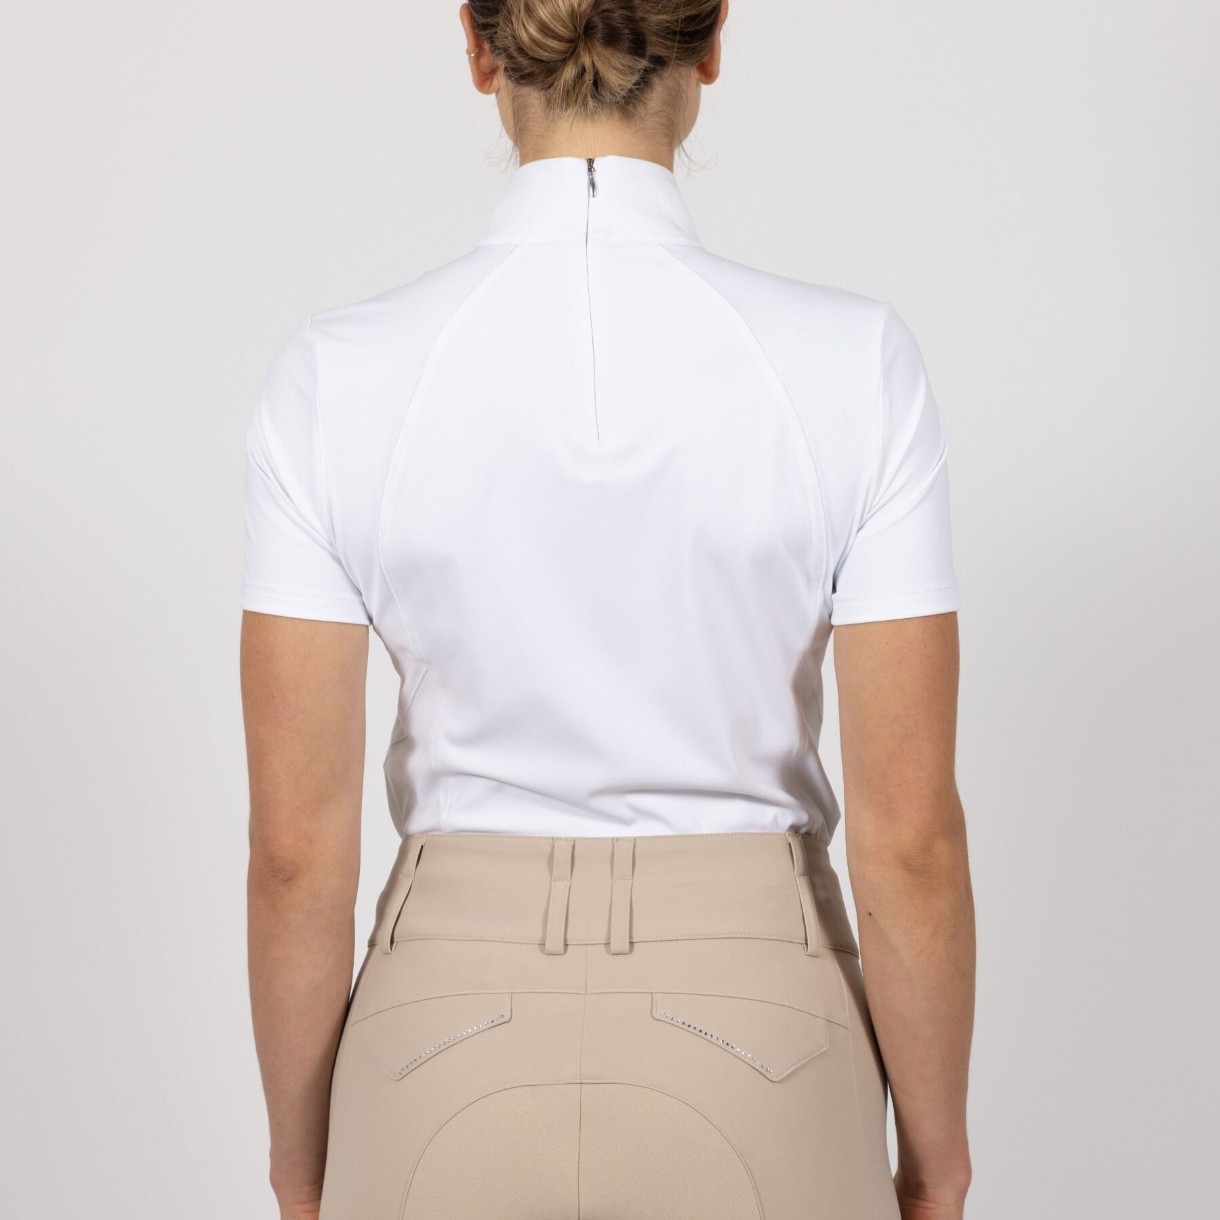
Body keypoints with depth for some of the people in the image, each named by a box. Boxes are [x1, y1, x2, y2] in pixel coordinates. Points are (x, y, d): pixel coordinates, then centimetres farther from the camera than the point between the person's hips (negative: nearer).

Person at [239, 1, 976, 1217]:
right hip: (751, 1054, 0)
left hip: (450, 1046, 1)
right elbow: (909, 835, -11)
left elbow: (298, 842, -7)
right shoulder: (852, 364, -13)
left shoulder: (335, 376, -11)